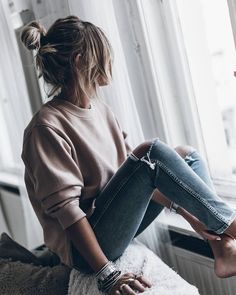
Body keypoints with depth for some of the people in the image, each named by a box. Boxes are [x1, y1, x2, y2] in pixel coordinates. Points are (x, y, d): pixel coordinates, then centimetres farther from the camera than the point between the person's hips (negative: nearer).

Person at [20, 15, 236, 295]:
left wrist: (187, 212, 1)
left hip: (115, 220, 9)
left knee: (187, 155, 3)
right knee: (152, 151, -24)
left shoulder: (99, 107, 6)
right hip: (85, 245, -9)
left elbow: (137, 172, 6)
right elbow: (65, 207, -23)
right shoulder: (47, 126, -19)